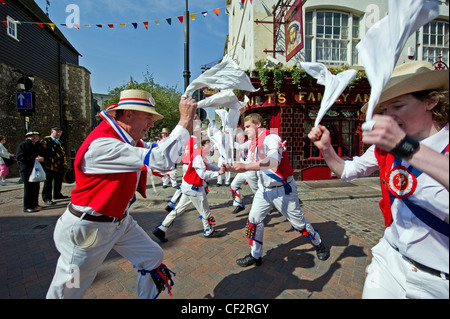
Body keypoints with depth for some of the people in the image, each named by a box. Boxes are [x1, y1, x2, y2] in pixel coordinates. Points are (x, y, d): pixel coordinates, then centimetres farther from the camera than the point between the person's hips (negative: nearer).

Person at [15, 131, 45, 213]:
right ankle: (27, 207, 1)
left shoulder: (36, 145, 18)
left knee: (36, 187, 11)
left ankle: (34, 204, 23)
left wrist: (40, 158, 5)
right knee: (29, 188, -7)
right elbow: (19, 158, -15)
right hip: (26, 170, -8)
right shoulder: (22, 145, -7)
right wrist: (34, 159, -21)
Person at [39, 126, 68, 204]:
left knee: (58, 181, 15)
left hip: (59, 167, 7)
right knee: (48, 183, 0)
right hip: (49, 166, -7)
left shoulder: (60, 142, 20)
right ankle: (46, 198, 8)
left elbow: (63, 154, 21)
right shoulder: (45, 140, -2)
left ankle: (57, 195, 29)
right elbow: (42, 151, -11)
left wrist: (65, 165, 16)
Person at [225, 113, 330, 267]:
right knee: (254, 219, 6)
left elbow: (273, 162, -37)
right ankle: (255, 256, 24)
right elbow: (248, 166, 9)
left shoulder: (271, 138, -20)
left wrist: (245, 166, -39)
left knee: (298, 221, 8)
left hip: (283, 189, -7)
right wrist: (231, 168, -8)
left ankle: (318, 245, 37)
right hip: (264, 189, 8)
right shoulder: (253, 144, 7)